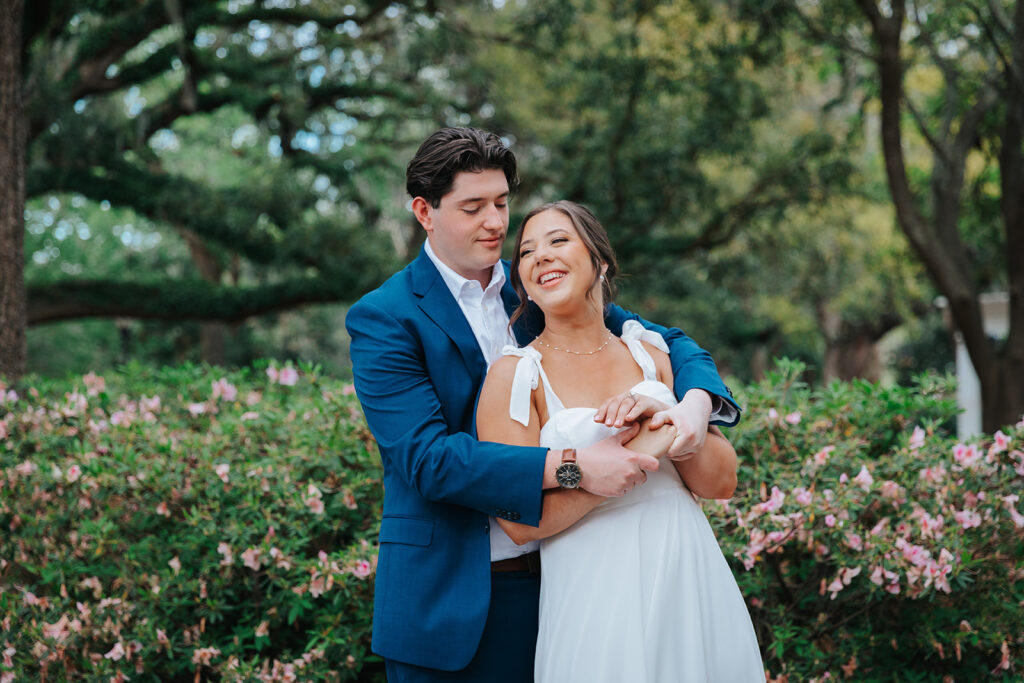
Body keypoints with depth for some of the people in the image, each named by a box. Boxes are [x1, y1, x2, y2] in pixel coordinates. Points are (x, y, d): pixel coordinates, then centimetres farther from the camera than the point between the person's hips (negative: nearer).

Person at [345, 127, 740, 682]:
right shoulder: (382, 319, -8)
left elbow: (666, 343, 12)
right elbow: (427, 457, -19)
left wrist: (697, 402, -13)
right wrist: (570, 467, -28)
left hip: (555, 585, 4)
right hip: (448, 598, -4)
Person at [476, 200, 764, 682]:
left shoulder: (651, 353, 9)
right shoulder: (514, 375, -3)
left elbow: (722, 482, 5)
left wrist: (665, 420, -14)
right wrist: (636, 449, -17)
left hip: (691, 579, 4)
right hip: (597, 600, -4)